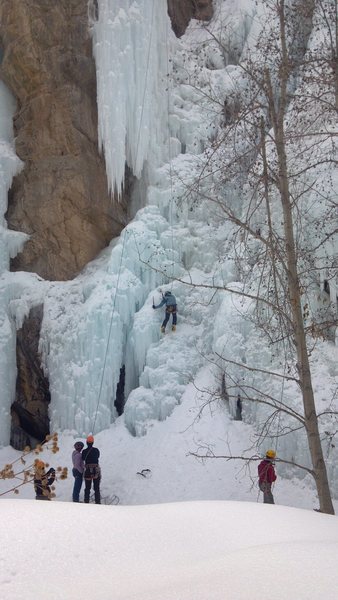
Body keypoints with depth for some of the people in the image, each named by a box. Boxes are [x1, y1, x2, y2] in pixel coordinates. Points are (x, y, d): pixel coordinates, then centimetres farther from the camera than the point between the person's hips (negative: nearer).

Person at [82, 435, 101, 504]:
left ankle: (86, 502, 14)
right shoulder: (96, 450, -4)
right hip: (96, 470, 0)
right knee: (96, 488, 9)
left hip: (87, 471, 0)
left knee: (87, 488, 14)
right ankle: (98, 502, 6)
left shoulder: (84, 451, -4)